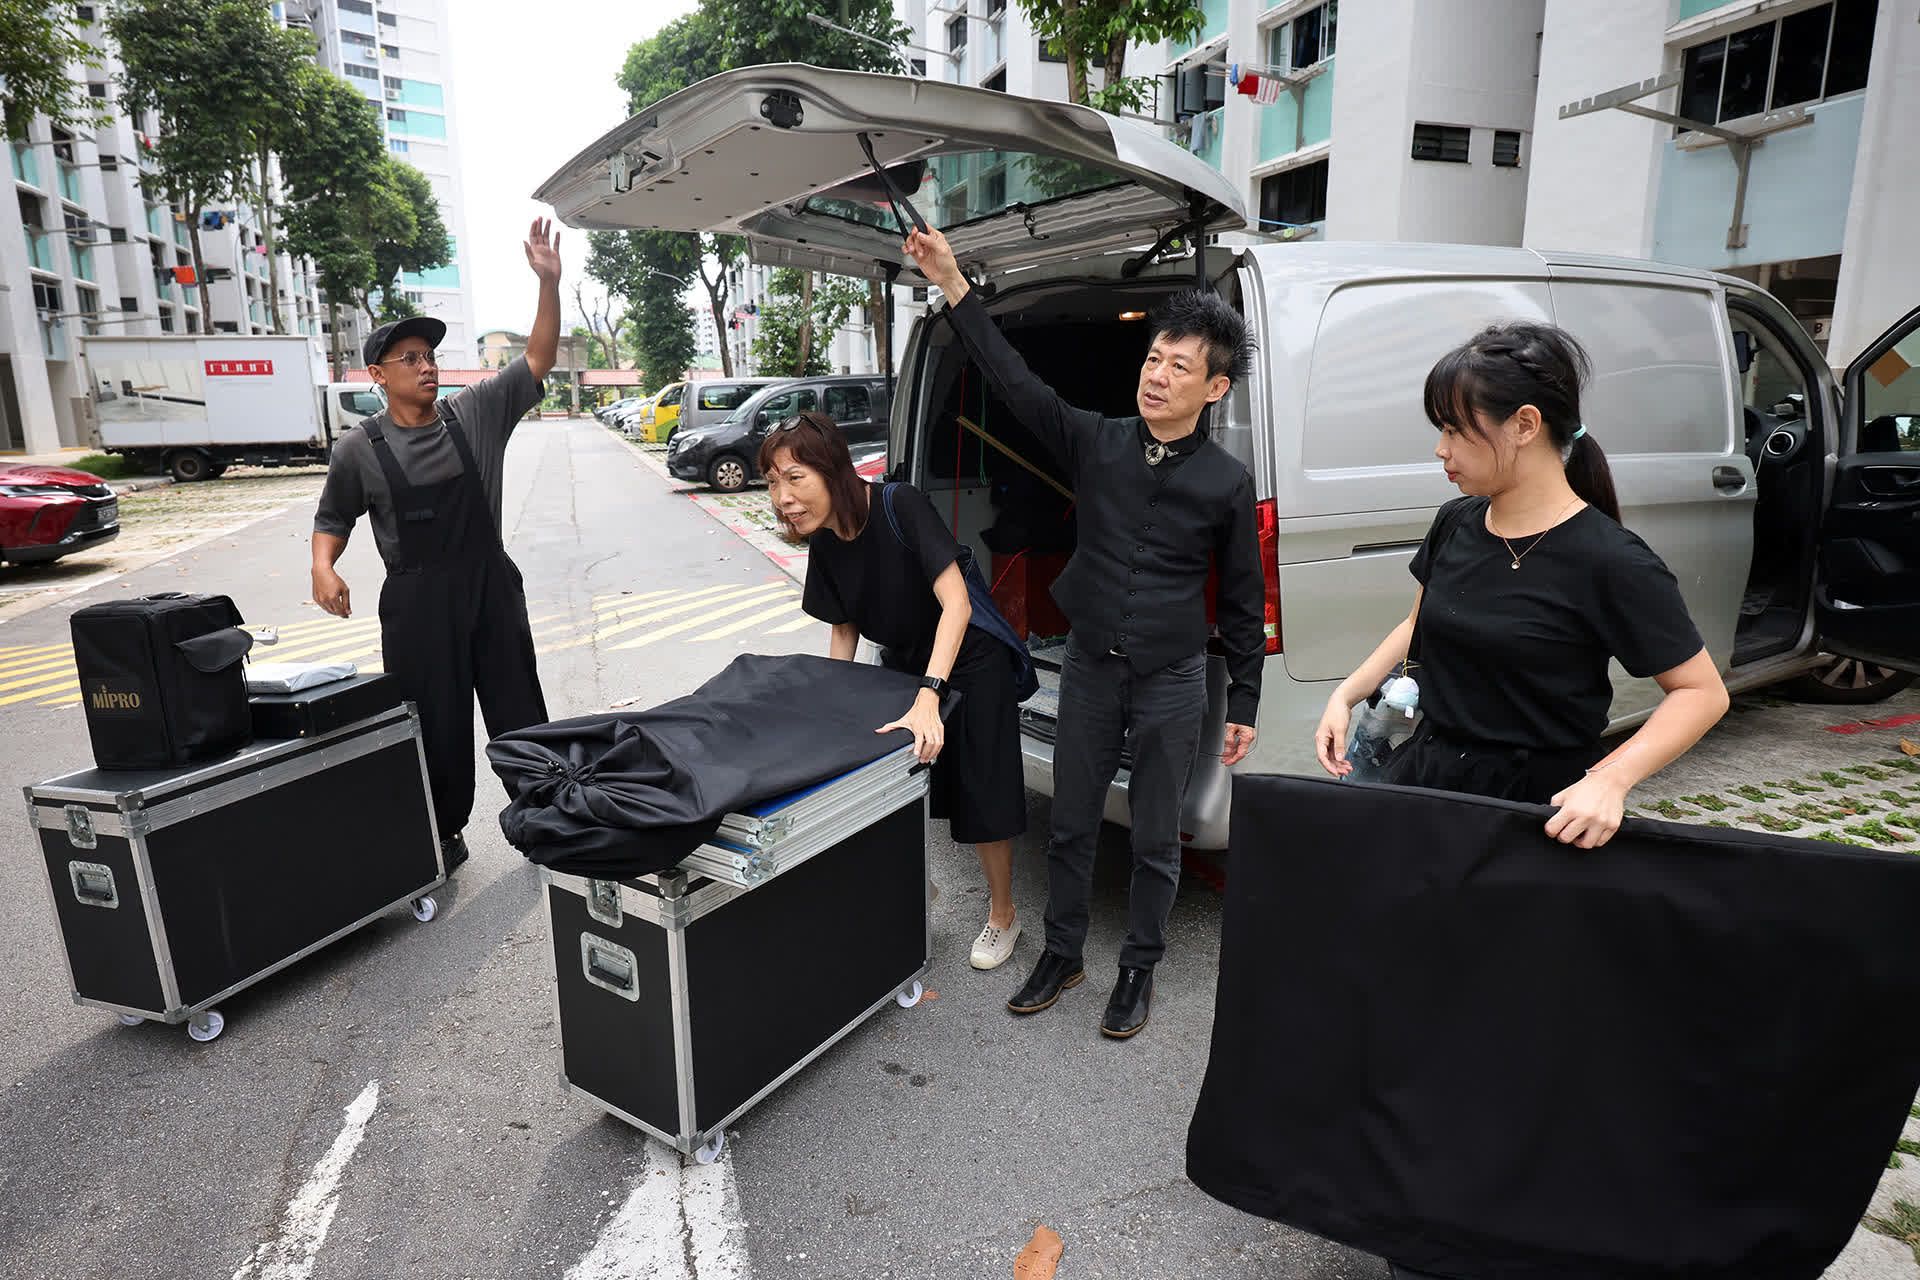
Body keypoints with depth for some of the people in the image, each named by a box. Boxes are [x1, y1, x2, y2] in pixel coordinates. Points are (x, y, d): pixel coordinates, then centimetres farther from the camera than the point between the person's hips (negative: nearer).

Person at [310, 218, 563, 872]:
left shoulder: (476, 413, 2)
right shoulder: (358, 448, 0)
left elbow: (537, 360, -3)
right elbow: (334, 519, 12)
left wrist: (548, 283, -13)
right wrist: (323, 566, -8)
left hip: (491, 585, 1)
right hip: (416, 600, -1)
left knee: (519, 710, 9)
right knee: (435, 722, 5)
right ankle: (441, 831, 22)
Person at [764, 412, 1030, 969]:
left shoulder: (899, 506, -29)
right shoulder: (824, 544, -9)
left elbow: (956, 602, -35)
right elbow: (844, 630, 3)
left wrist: (929, 696, -43)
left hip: (968, 665, -6)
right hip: (900, 667, 6)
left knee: (983, 802, 2)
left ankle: (1002, 915, 25)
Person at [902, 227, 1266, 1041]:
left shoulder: (1226, 482, -6)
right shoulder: (1097, 443, -2)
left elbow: (1243, 602, 1)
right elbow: (1016, 383, -10)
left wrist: (1243, 706, 2)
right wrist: (955, 288, -18)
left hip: (1173, 679, -2)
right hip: (1090, 666, 2)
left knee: (1155, 838, 10)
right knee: (1071, 824, 14)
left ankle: (1139, 969, 32)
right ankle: (1061, 954, 34)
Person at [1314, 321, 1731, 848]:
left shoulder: (1610, 562, -17)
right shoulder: (1456, 523, 0)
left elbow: (1702, 692, -10)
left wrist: (1610, 780, -24)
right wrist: (1345, 695, 3)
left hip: (1530, 804, -5)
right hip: (1421, 772, 5)